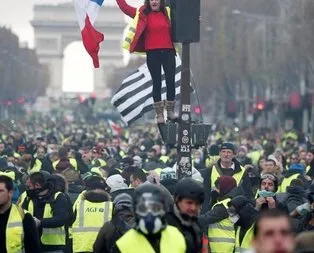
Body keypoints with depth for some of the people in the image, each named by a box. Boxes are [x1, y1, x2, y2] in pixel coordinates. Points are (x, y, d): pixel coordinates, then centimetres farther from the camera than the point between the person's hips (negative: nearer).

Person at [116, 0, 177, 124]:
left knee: (171, 81, 4)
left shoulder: (168, 12, 7)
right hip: (152, 53, -2)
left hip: (168, 52, 2)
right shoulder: (142, 14, 3)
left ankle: (171, 111, 17)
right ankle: (159, 114, 9)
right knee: (156, 83, 3)